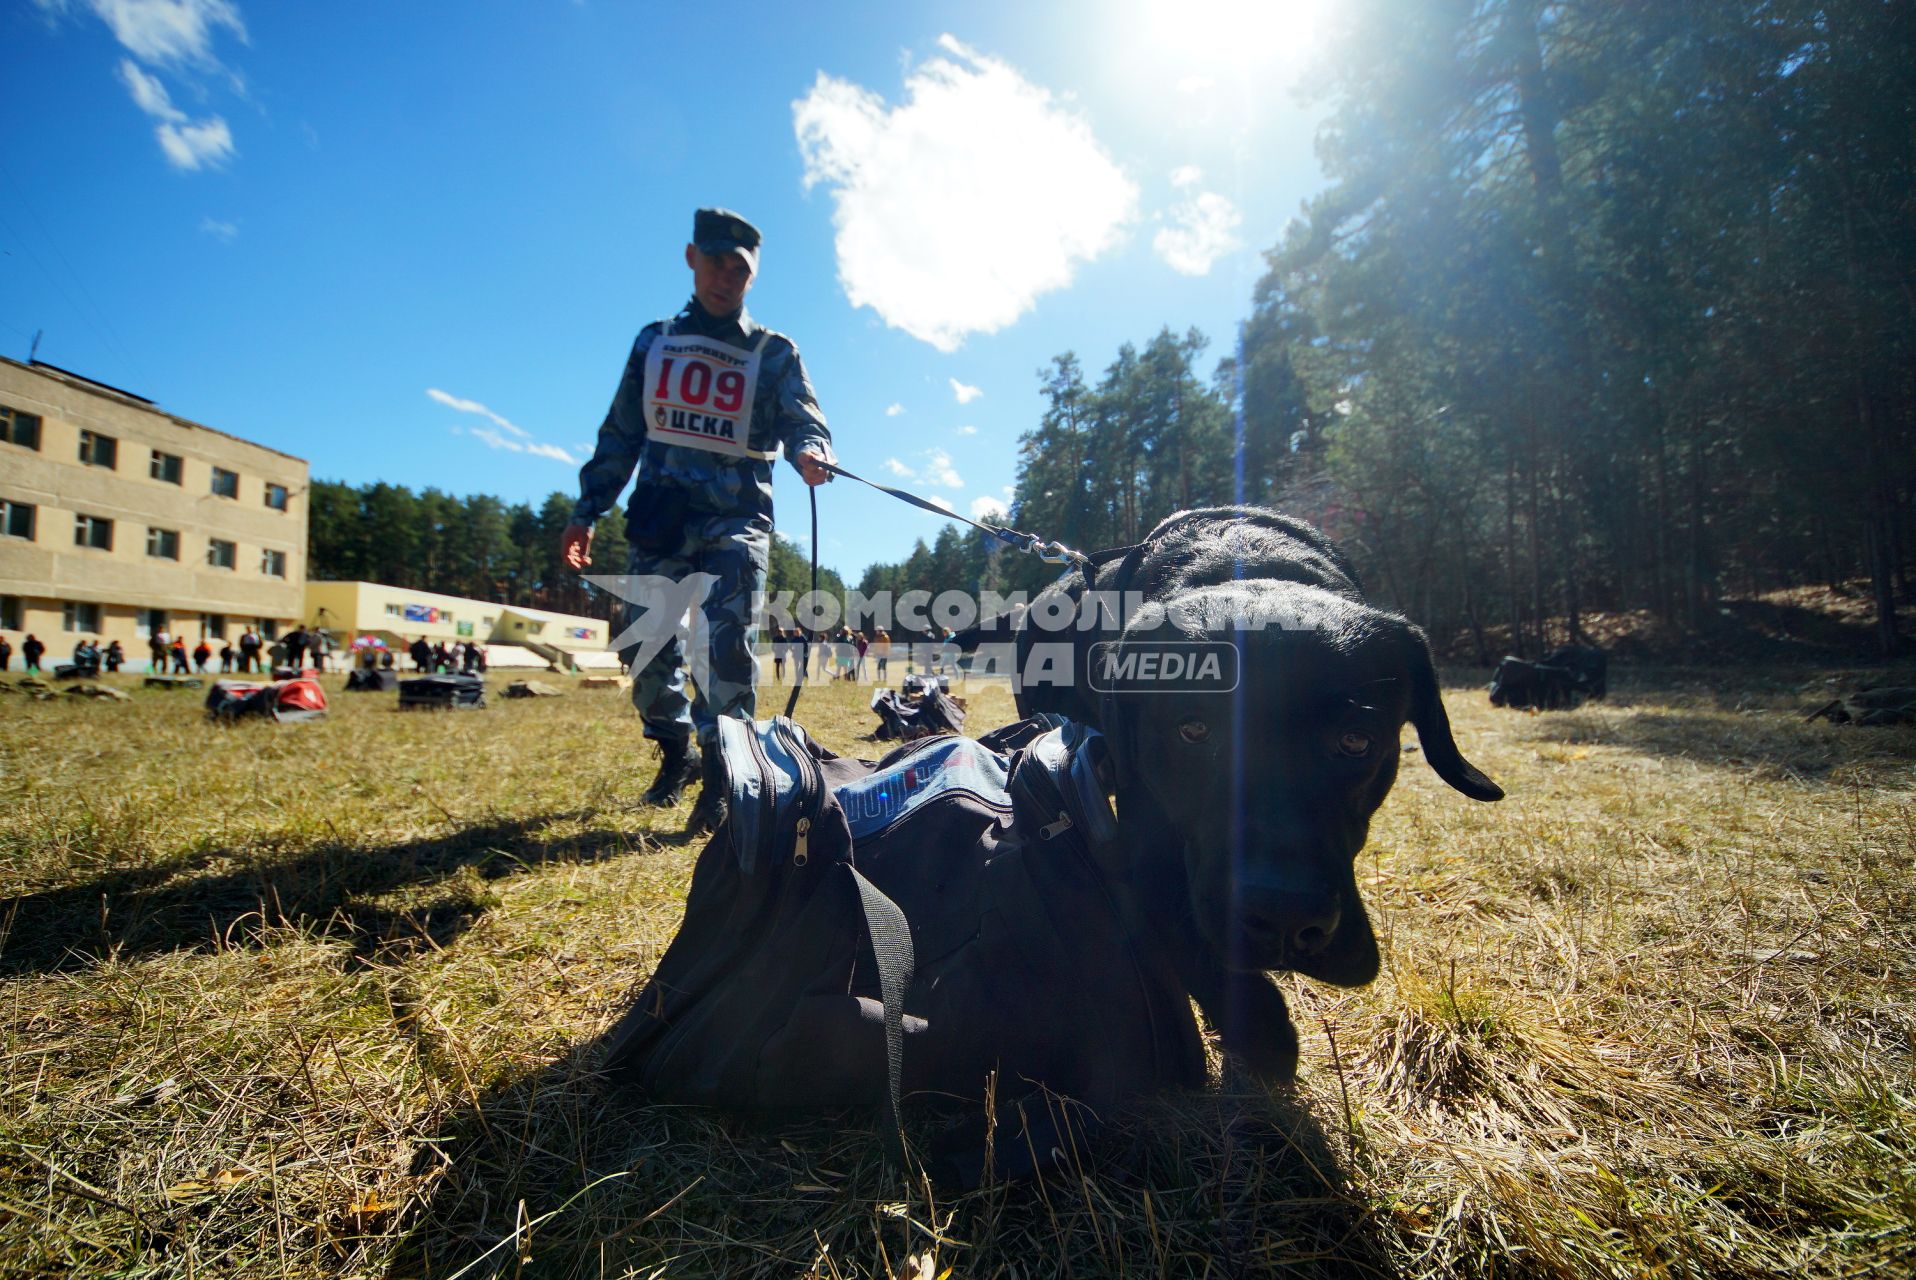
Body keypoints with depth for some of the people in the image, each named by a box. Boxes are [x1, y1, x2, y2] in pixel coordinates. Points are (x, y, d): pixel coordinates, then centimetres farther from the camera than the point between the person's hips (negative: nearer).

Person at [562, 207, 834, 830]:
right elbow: (619, 435, 16)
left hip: (737, 518, -3)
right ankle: (677, 751, 26)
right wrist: (587, 510, 11)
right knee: (647, 649, 3)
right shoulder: (653, 341, 16)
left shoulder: (774, 352, 8)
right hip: (659, 516, 3)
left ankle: (719, 777, -5)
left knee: (728, 642, -16)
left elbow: (805, 421, -5)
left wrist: (808, 452, -30)